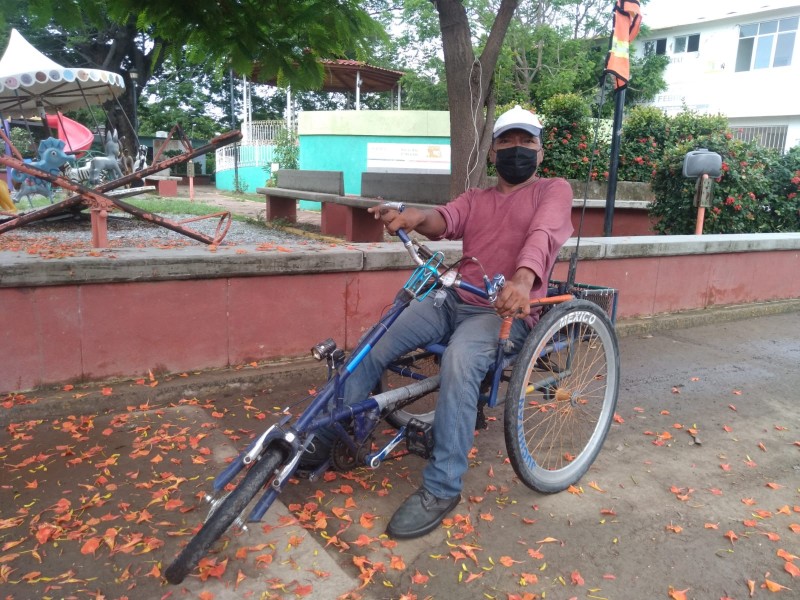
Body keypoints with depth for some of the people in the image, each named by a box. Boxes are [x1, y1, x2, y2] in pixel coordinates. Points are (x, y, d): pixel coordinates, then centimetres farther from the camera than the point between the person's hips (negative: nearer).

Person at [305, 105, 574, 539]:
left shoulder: (554, 191, 5)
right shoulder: (474, 199, 19)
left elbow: (542, 235, -18)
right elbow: (445, 220, -4)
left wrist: (522, 280, -39)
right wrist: (417, 217, -29)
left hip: (505, 310, -5)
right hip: (452, 301, 6)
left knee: (459, 359, -36)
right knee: (373, 345, -13)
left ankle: (441, 488, -25)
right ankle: (325, 437, 3)